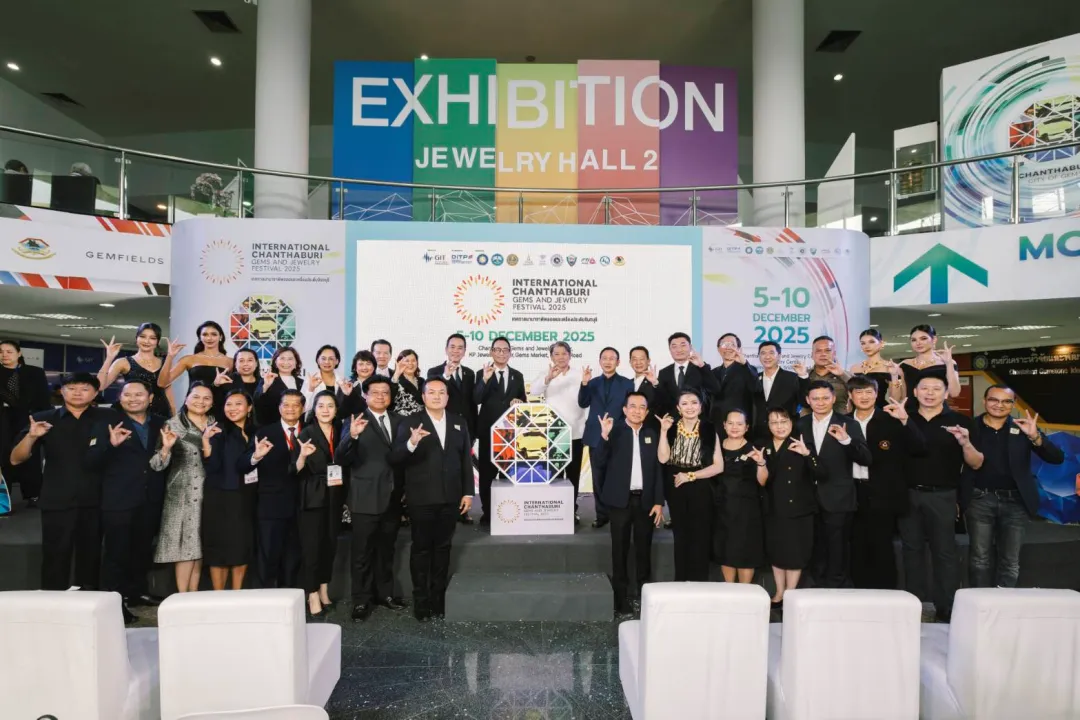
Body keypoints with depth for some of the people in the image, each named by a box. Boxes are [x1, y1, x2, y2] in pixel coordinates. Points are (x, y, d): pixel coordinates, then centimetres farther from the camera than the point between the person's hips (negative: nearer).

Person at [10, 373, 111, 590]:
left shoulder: (108, 418, 3)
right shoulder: (43, 419, 5)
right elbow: (16, 459, 4)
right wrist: (31, 436, -13)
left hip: (95, 500, 0)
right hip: (57, 501, 0)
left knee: (91, 554, 11)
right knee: (55, 556, 3)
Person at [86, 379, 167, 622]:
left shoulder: (161, 424, 7)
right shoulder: (109, 424, -3)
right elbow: (91, 462, -11)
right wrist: (111, 444, -27)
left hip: (150, 501, 4)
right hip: (118, 501, -4)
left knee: (143, 551, 17)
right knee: (117, 553, 3)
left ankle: (137, 592, 33)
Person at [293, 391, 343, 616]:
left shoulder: (340, 432, 7)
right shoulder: (307, 433, -6)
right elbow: (297, 471, -14)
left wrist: (343, 479, 2)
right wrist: (302, 456, -32)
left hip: (334, 498, 4)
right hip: (312, 497, -4)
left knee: (330, 544, 10)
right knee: (312, 545, -4)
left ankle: (324, 591, 22)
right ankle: (312, 596, 5)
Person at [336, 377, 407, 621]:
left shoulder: (398, 421, 9)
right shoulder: (356, 421, -7)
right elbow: (340, 459, -17)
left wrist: (404, 490, -2)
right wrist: (352, 436, -34)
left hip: (393, 498, 5)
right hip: (366, 498, -4)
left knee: (386, 550, 16)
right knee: (363, 552, 5)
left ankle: (384, 593, 30)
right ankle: (361, 600, 17)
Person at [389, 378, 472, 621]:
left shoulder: (459, 423, 7)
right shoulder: (410, 424, -4)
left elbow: (466, 459, 7)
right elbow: (395, 458, -13)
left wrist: (468, 492, 3)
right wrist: (411, 443, -33)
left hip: (450, 497, 3)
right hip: (422, 498, -3)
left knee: (443, 548, 12)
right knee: (421, 549, 7)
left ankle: (439, 596, 25)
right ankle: (421, 600, 17)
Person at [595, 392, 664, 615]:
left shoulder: (652, 434, 6)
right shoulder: (614, 430, -3)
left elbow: (658, 469, 6)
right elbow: (601, 459, -15)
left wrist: (659, 502, 0)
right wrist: (604, 436, -32)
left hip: (645, 500, 3)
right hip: (620, 500, -2)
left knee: (644, 550, 11)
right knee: (620, 550, 6)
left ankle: (642, 595, 24)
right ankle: (621, 597, 14)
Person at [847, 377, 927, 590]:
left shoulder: (890, 420, -3)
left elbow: (920, 448, -14)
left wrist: (905, 420, -23)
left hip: (882, 495, -3)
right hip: (854, 493, 3)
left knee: (881, 548, 2)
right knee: (857, 549, 12)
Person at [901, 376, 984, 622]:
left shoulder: (959, 421, -1)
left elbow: (976, 464, -3)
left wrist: (965, 443, -21)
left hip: (942, 497, -3)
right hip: (909, 495, 3)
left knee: (944, 552, 2)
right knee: (912, 551, 9)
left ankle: (946, 609, 11)